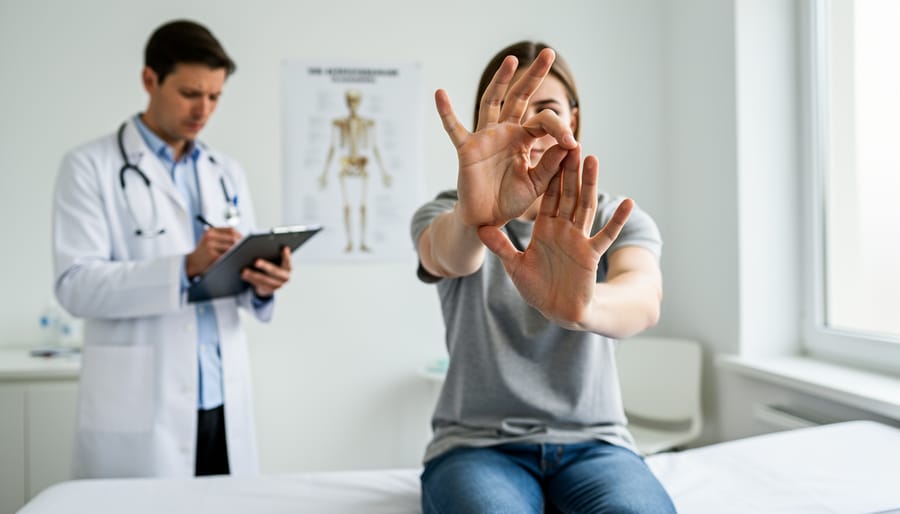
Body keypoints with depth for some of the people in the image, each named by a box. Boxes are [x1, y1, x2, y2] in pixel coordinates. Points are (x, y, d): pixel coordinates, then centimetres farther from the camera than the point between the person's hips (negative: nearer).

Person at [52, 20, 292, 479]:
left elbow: (238, 281, 13)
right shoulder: (89, 167, -2)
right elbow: (75, 285, -12)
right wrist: (185, 267, -24)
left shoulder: (227, 173, 13)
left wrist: (261, 286, -10)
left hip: (224, 404, 5)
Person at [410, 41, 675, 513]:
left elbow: (644, 297, -20)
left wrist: (582, 307, -45)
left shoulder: (618, 222, 4)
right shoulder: (446, 217, 3)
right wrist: (474, 217, -48)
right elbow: (447, 257, -23)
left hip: (593, 442, 1)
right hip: (476, 442, 0)